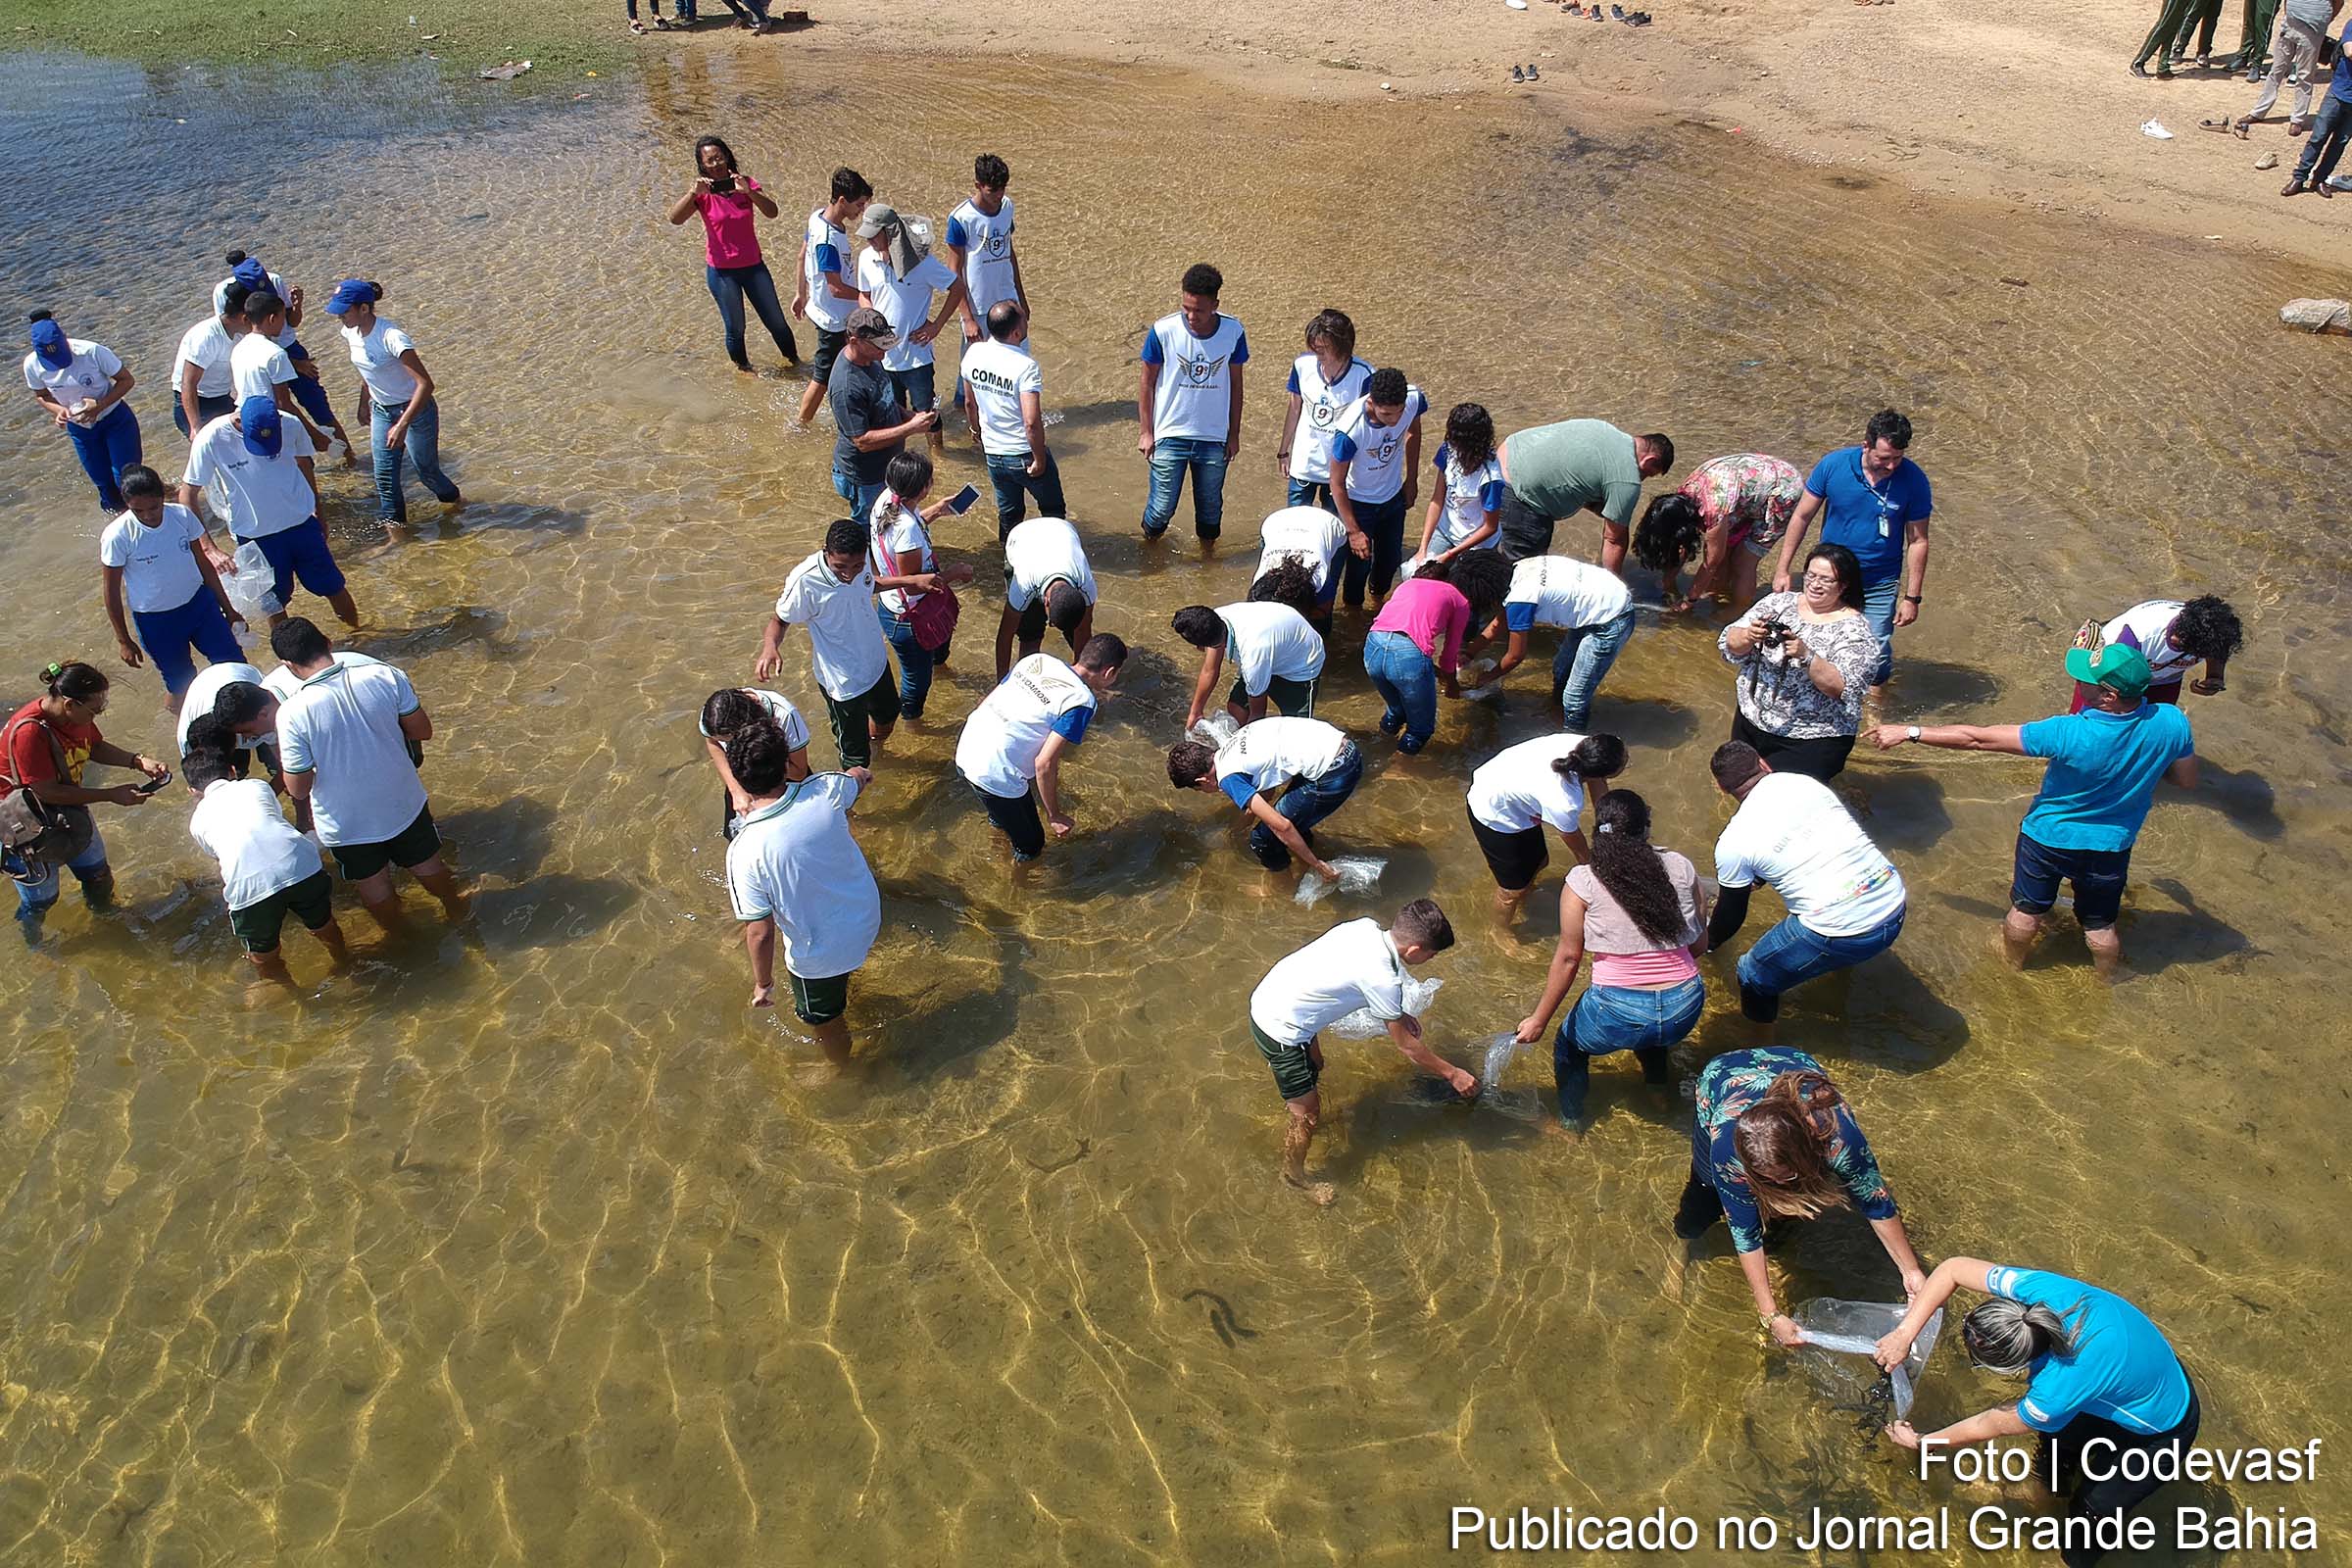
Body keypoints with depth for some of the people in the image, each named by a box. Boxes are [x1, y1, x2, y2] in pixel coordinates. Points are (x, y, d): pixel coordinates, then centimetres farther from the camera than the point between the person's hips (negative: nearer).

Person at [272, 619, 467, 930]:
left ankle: (394, 929, 51)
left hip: (346, 825, -2)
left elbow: (298, 789, -15)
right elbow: (423, 731, -7)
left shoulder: (292, 713, -25)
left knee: (374, 888, 27)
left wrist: (281, 761, 3)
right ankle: (454, 905, 55)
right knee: (427, 866, 30)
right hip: (404, 804, 2)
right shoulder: (386, 675, -20)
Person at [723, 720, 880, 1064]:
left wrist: (763, 983, -6)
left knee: (823, 1020, 28)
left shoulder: (744, 853, -33)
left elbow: (760, 932, -25)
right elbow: (856, 778, 5)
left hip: (820, 955, -4)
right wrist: (861, 774, 30)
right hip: (867, 918, 4)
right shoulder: (825, 790, -22)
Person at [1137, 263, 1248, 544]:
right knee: (1163, 506, 4)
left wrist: (1234, 434, 6)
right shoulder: (1163, 331, -15)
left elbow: (1235, 384, 3)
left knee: (1211, 505, 16)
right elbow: (1148, 383, -4)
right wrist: (1145, 431, -3)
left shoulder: (1233, 332, -10)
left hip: (1215, 439, 2)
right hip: (1170, 436, -2)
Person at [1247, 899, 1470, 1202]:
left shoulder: (1366, 927, -4)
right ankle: (1294, 1175, 34)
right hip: (1280, 1032, -8)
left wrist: (1398, 1012, 19)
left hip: (1265, 1000, 8)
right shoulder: (1383, 979, -25)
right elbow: (1406, 1045, -10)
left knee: (1314, 1068, 31)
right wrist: (1452, 1073, 2)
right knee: (1308, 1114, 11)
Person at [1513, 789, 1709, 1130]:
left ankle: (1571, 1119, 38)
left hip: (1618, 1015, -3)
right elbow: (1699, 945, 7)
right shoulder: (1681, 868, 1)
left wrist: (1539, 1021, 4)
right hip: (1685, 1011, 3)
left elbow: (1568, 958, -5)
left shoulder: (1582, 881, -7)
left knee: (1568, 1046, 30)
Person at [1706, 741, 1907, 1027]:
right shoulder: (1805, 782, 8)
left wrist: (1709, 943, 32)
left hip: (1842, 934, -6)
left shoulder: (1733, 841, -6)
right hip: (1895, 906, 6)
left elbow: (1731, 915, 9)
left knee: (1754, 976, 16)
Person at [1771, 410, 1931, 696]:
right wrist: (1782, 570, -3)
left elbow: (1918, 541, -7)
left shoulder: (1913, 480, -15)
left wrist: (1912, 597, -7)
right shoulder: (1833, 465, -14)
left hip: (1880, 585, -1)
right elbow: (1802, 517, -3)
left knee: (1877, 656, 2)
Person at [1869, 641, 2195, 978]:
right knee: (2100, 923, 25)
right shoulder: (2172, 723, -25)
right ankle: (2109, 980, 47)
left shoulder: (2067, 734, -36)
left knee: (2026, 910, 24)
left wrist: (1910, 732, -20)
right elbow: (2188, 780, -6)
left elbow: (1976, 738, -29)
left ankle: (2013, 963, 48)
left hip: (2048, 836, -2)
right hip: (2110, 847, 3)